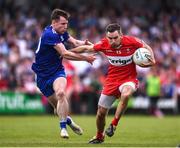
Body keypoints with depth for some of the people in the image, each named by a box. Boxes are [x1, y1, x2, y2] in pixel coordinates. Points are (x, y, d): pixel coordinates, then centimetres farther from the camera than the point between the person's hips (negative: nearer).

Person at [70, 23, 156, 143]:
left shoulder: (132, 41, -18)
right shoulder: (104, 44, -13)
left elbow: (147, 48, 1)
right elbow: (87, 48, 3)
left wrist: (152, 60, -16)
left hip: (129, 79, -3)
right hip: (112, 80, 3)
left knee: (125, 95, -39)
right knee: (101, 112, 6)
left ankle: (114, 125, -20)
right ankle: (99, 136, 36)